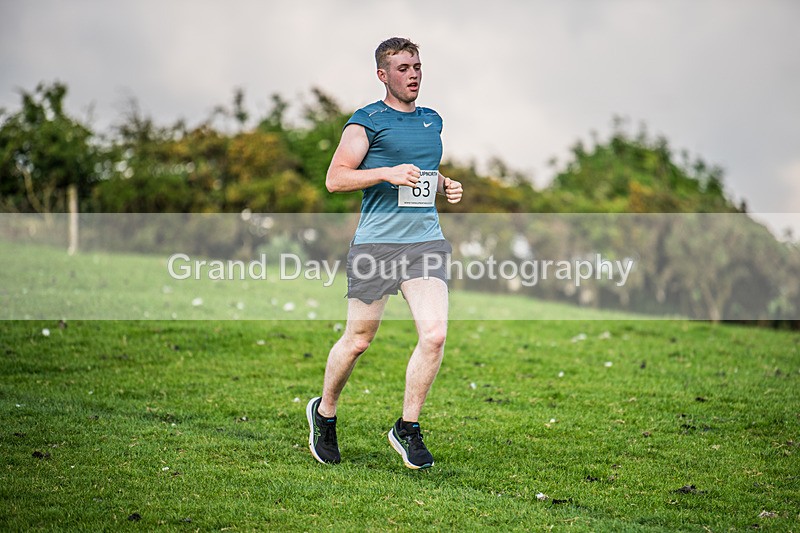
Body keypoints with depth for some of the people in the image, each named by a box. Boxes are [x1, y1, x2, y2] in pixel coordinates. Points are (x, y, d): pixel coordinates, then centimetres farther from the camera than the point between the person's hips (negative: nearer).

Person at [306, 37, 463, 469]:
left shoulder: (432, 120, 17)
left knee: (434, 335, -11)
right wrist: (387, 173, -17)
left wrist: (446, 187, 10)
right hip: (376, 242, -4)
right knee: (358, 340, 4)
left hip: (427, 242, 5)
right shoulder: (367, 121, -2)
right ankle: (324, 412, 29)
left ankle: (407, 429, 3)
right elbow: (335, 178, -6)